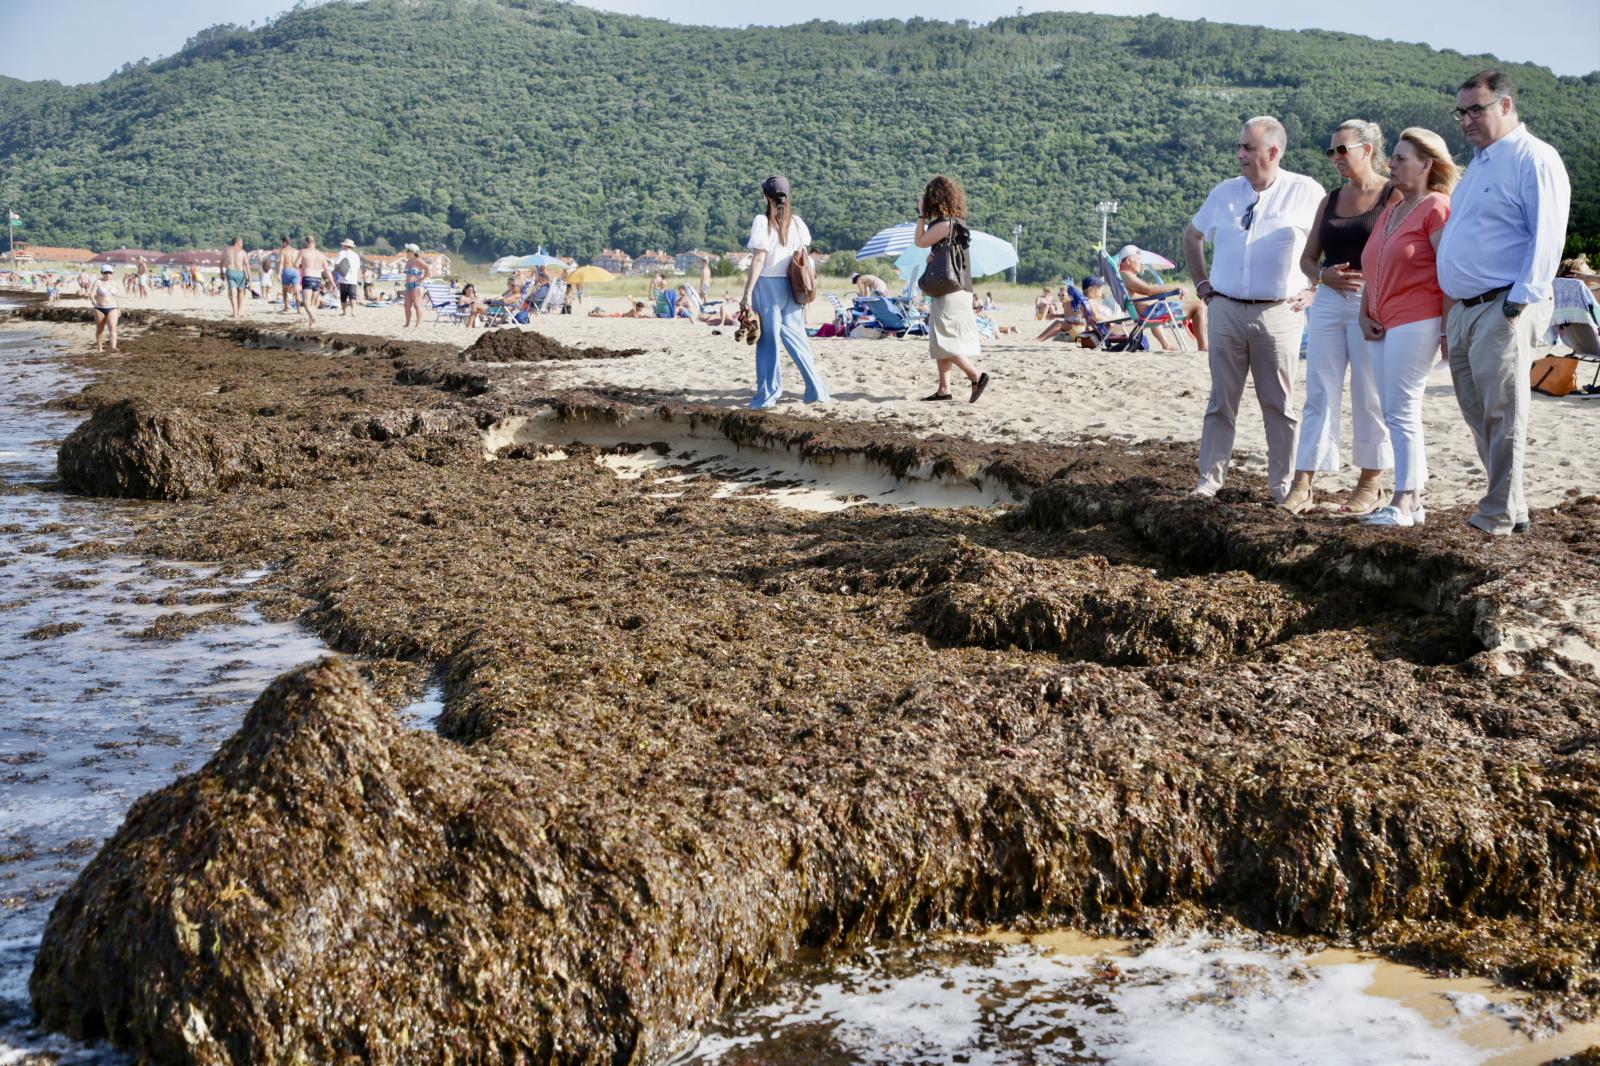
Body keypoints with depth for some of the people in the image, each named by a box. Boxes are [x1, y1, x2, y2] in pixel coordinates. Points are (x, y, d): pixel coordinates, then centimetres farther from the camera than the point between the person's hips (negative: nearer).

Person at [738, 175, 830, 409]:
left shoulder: (761, 222, -9)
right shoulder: (797, 222, 6)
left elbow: (759, 259, -14)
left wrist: (747, 293, -12)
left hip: (767, 284, -5)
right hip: (791, 285, 5)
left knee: (768, 340, 2)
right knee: (796, 337, 12)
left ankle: (767, 394, 7)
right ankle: (816, 390, 11)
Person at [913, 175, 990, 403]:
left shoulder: (944, 224, -16)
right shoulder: (956, 222, 14)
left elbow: (920, 241, -10)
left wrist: (921, 214, -3)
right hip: (948, 289, 10)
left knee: (943, 340, -9)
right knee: (939, 341, 11)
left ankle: (976, 376, -9)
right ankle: (944, 389, 12)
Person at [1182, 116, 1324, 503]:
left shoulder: (1306, 193, -1)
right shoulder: (1225, 192, 10)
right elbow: (1191, 236, 24)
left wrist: (1314, 290, -1)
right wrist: (1201, 283, 15)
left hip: (1278, 313, -3)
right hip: (1225, 310, 3)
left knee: (1279, 404, 3)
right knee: (1222, 401, 6)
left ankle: (1282, 485, 10)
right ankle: (1209, 479, 10)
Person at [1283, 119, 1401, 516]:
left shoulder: (1394, 196, -2)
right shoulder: (1330, 201, 15)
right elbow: (1307, 258, 16)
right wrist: (1325, 274, -4)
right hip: (1328, 303, 5)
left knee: (1370, 397, 1)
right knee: (1319, 395, 1)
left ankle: (1371, 483, 12)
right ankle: (1303, 485, -1)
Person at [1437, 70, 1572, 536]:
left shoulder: (1534, 159, -7)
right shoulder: (1479, 163, 22)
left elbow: (1546, 236, -15)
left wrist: (1520, 302, -20)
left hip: (1503, 309, -9)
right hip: (1463, 308, 9)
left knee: (1502, 414, -7)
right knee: (1477, 412, 10)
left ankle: (1500, 515, -3)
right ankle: (1510, 506, 17)